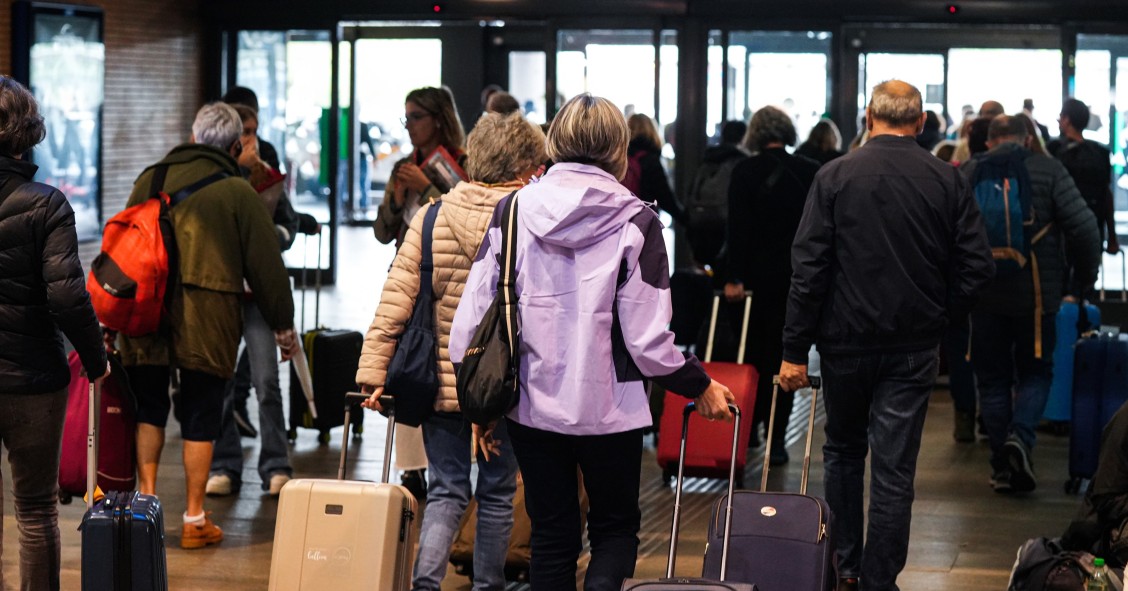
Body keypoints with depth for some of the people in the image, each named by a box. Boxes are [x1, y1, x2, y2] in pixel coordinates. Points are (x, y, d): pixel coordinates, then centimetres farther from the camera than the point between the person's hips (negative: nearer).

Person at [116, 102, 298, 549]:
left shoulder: (150, 180, 10)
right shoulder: (237, 191, -2)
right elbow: (266, 264, 0)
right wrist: (283, 326, 10)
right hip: (207, 318, -3)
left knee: (148, 408, 15)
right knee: (200, 417, 5)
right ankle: (195, 520, 11)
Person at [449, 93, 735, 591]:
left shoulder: (512, 211, -1)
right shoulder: (633, 221, -9)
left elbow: (471, 321, -2)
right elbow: (647, 338, -12)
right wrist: (700, 387, 3)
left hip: (530, 404, 3)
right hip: (607, 406, -2)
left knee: (552, 537, 15)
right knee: (616, 529, 15)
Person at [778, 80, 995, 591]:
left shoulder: (835, 176, -6)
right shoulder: (948, 181, -3)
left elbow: (808, 268, -9)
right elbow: (977, 266, -4)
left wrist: (794, 349, -6)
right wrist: (939, 318, 10)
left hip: (846, 338, 0)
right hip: (914, 347, 0)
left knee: (844, 452, 19)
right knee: (894, 469, 3)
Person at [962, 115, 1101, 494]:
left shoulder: (968, 174, 2)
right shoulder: (1048, 171, -3)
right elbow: (1084, 228, -10)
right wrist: (1082, 283, 2)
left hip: (984, 296, 1)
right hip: (1037, 293, -1)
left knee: (992, 378, 11)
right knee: (1035, 372, 14)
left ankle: (1002, 467, 11)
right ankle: (1020, 435, -11)